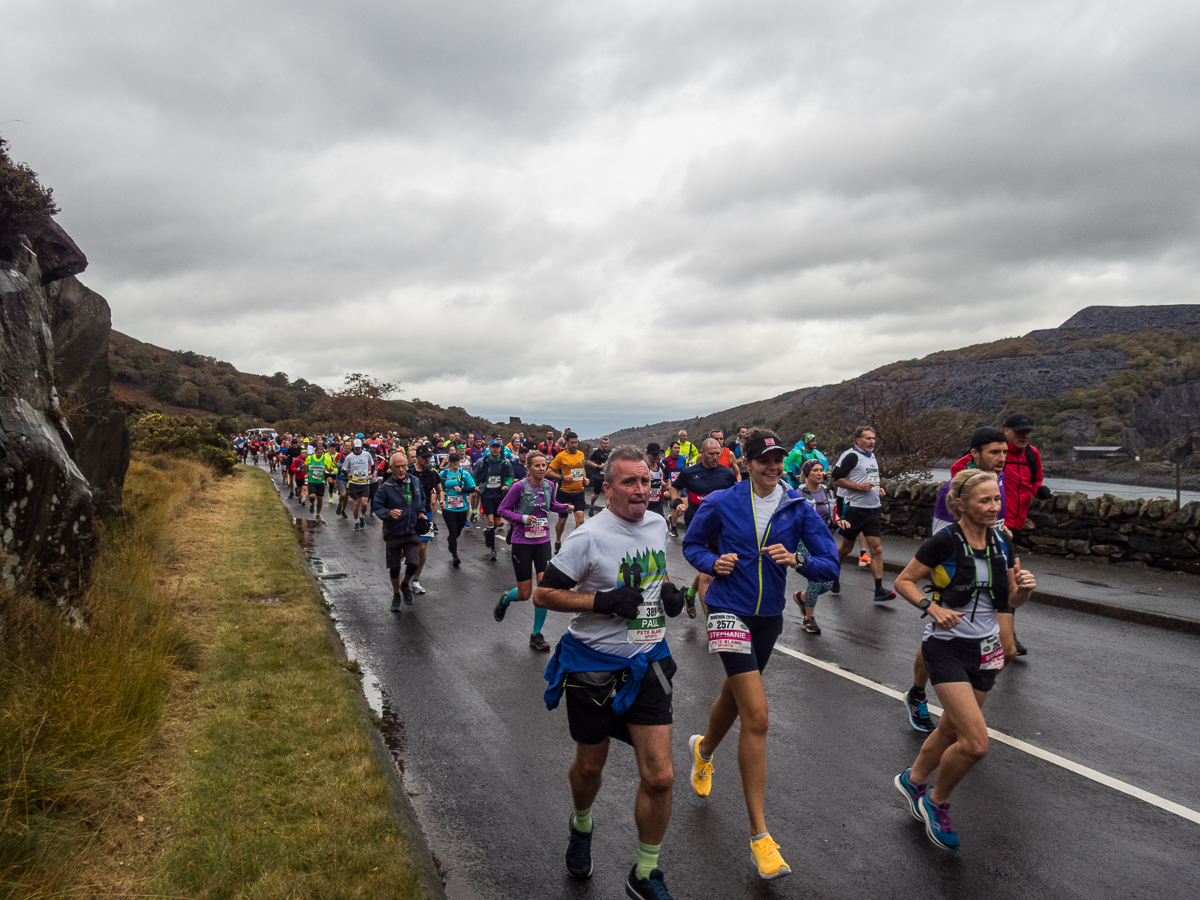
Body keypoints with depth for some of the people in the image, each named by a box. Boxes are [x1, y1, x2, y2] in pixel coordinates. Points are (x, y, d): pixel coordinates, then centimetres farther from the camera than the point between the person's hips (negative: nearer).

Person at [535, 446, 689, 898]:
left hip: (648, 662, 4)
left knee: (660, 777, -3)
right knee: (590, 766, 16)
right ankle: (581, 826, 51)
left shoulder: (657, 525, 2)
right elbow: (543, 593, -13)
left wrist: (670, 592, -1)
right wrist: (603, 602, -23)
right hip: (594, 665, -3)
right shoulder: (589, 536, -17)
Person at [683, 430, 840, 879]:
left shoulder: (798, 509, -3)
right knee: (757, 716, -14)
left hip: (768, 616, 4)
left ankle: (703, 749, 59)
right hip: (730, 610, -4)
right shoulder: (721, 503, -7)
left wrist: (796, 560, -24)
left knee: (734, 696, 24)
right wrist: (714, 563, -14)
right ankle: (759, 834, -5)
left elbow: (830, 565, -4)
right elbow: (692, 544, 7)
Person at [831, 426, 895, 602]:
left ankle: (879, 591, -3)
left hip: (873, 509, 7)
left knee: (877, 549, -2)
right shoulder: (851, 456, -10)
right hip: (854, 509, -6)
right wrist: (860, 486, -21)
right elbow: (837, 480, -14)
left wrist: (877, 488, 12)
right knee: (847, 548, 6)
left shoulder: (873, 457, 16)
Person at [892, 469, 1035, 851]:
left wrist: (1023, 588, -11)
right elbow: (903, 581, -7)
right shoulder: (945, 542, -16)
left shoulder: (1002, 542, 2)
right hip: (947, 647, -6)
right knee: (976, 743, -13)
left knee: (951, 731, 17)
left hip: (985, 649, 6)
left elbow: (1011, 601, 10)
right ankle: (937, 801, 13)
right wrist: (932, 607, -21)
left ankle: (913, 779, 43)